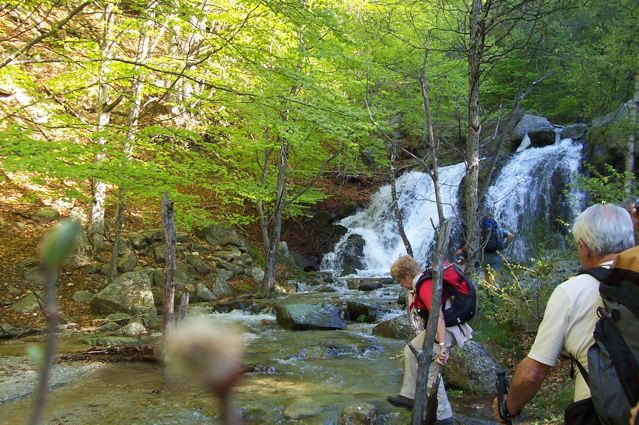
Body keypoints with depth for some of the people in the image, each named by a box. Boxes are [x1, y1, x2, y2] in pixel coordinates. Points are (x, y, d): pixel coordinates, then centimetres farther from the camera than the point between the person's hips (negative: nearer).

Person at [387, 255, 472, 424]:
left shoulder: (425, 286, -23)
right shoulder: (423, 282, 8)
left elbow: (438, 316, -34)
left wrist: (442, 346, -38)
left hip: (445, 331, -11)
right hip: (436, 328, 11)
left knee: (429, 371, -6)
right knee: (411, 351, 21)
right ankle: (409, 396, 29)